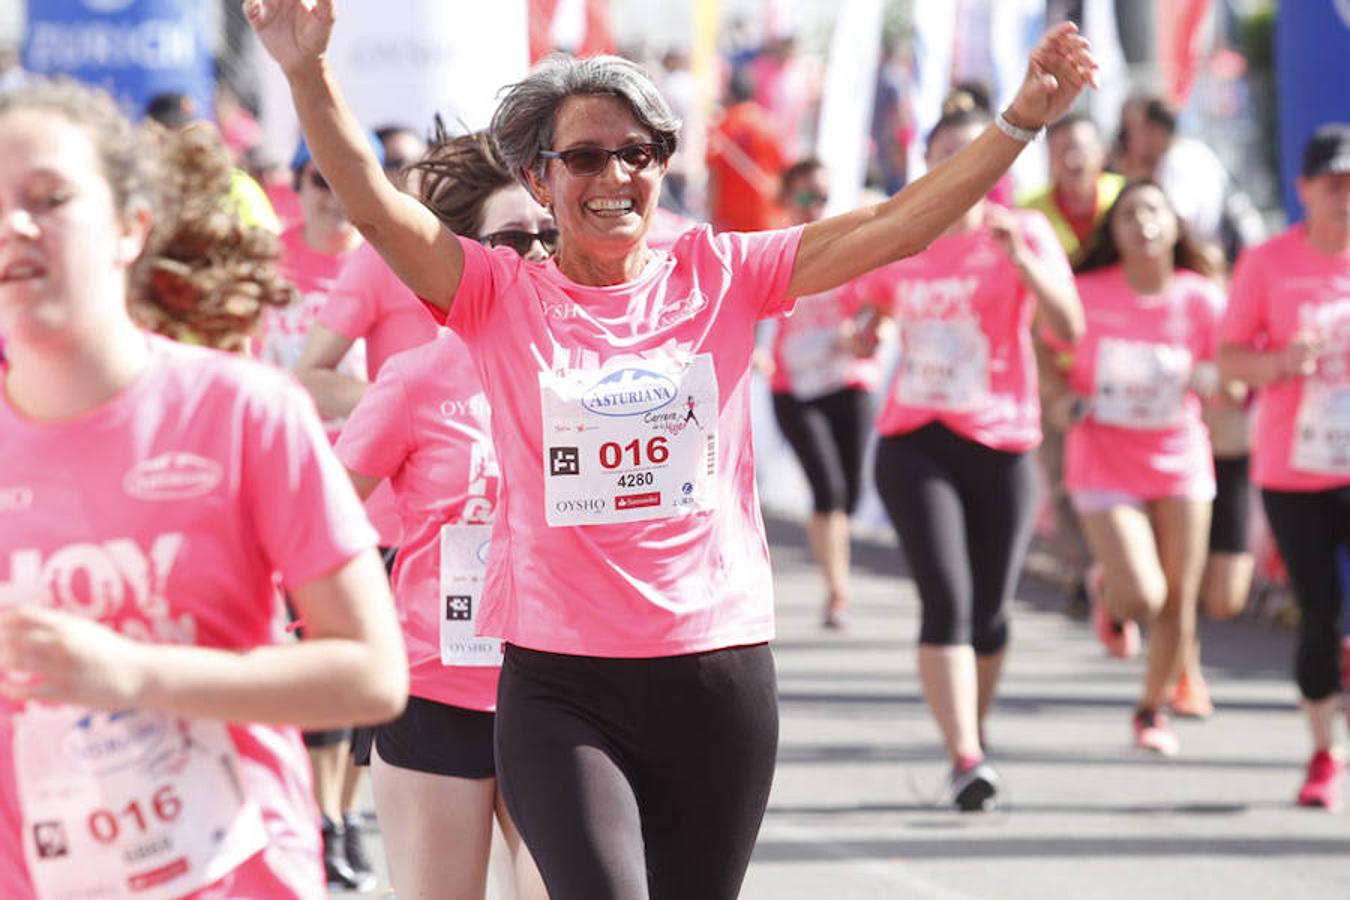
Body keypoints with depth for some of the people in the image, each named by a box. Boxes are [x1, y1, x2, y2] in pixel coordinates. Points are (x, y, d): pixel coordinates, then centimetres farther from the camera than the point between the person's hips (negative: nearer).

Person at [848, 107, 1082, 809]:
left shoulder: (1023, 233, -1)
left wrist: (1022, 261, -27)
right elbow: (869, 304, 24)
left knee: (989, 613, 6)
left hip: (1002, 443, 0)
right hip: (914, 441, 0)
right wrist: (866, 331, 1)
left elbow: (1068, 328, -13)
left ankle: (976, 727, 35)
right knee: (946, 599, -16)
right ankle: (965, 760, -22)